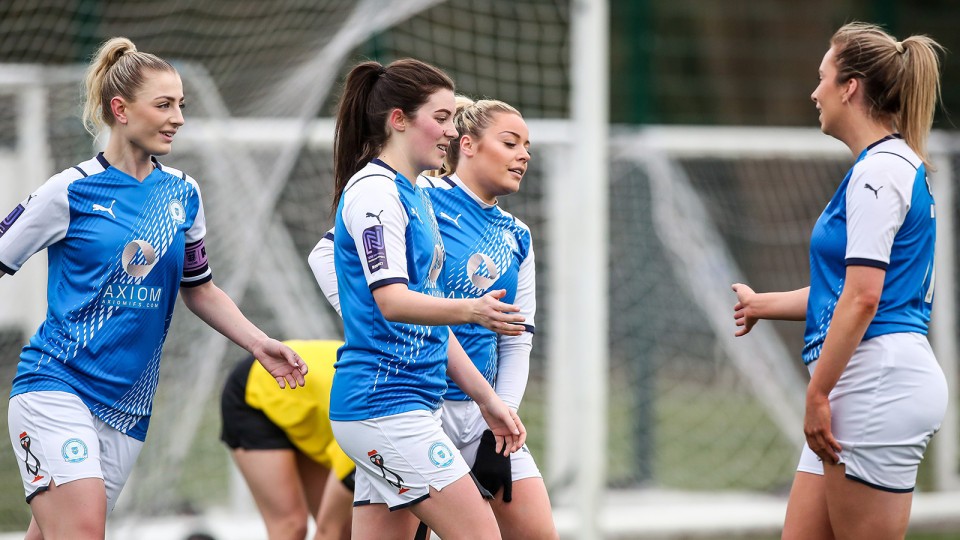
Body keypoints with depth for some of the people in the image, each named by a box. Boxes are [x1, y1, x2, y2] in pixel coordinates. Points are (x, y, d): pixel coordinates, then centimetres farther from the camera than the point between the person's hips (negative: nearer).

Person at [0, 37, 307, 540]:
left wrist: (260, 343, 10)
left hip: (127, 405, 5)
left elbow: (198, 288, 21)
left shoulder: (183, 194, 10)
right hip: (55, 385, -5)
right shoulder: (71, 191, -5)